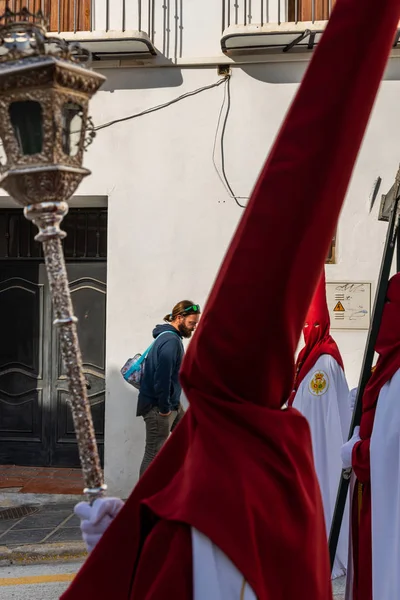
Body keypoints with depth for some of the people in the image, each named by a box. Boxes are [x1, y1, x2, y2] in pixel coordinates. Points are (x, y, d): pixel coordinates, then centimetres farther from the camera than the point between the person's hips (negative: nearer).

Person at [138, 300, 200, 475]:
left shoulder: (171, 337, 11)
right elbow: (162, 377, -26)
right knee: (154, 454, -2)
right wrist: (164, 407, -20)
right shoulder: (170, 341, -21)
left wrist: (171, 405, 14)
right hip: (157, 406, -11)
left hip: (171, 403, 11)